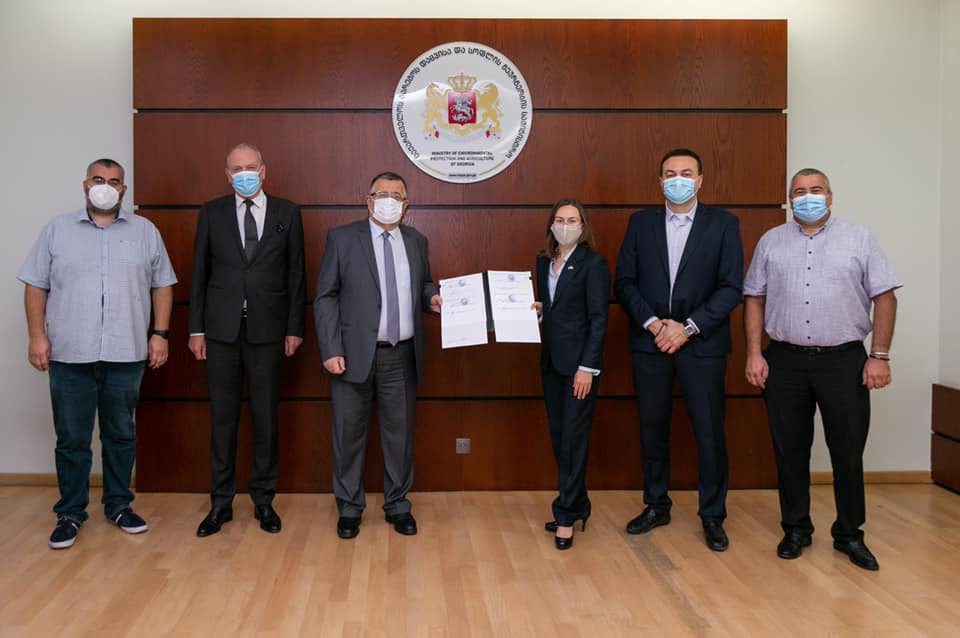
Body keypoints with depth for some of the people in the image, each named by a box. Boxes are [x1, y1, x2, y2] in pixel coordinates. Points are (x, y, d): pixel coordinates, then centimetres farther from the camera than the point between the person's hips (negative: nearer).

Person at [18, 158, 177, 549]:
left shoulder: (145, 231, 8)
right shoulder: (57, 230, 7)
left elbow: (162, 285, 8)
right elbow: (36, 286, 6)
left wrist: (160, 334, 0)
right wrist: (37, 336, -3)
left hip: (126, 356, 1)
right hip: (69, 356, 0)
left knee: (121, 435, 10)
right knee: (71, 439, 5)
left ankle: (119, 505, 24)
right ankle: (70, 513, 17)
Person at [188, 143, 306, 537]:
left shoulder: (286, 213, 5)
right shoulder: (211, 213, 6)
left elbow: (296, 274, 4)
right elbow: (200, 273, 6)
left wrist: (294, 328, -1)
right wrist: (196, 329, 2)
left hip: (267, 330, 0)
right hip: (222, 330, 1)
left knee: (266, 418, 6)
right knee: (222, 418, 6)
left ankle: (264, 500, 19)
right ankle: (221, 502, 18)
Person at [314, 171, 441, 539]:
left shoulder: (417, 242, 10)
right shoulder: (342, 239, -2)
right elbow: (325, 298, -3)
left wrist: (431, 298, -3)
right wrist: (331, 350, -11)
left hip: (401, 356, 3)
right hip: (354, 355, -3)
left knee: (400, 432, 11)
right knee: (349, 433, 7)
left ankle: (397, 505, 27)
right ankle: (349, 508, 24)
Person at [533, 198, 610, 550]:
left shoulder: (593, 263, -9)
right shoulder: (544, 261, 11)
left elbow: (599, 319, -12)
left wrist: (587, 367, -16)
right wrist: (536, 309, -2)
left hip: (579, 362, -7)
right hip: (551, 361, 7)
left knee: (574, 438, -2)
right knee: (559, 437, 12)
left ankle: (567, 515, 7)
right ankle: (576, 505, 25)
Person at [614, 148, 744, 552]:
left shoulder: (723, 224, 1)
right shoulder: (640, 224, 7)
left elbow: (731, 288, -5)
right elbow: (625, 283, 4)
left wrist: (688, 328, -13)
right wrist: (653, 323, -10)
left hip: (702, 343, -2)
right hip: (650, 341, 2)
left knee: (709, 431, 2)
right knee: (652, 428, 10)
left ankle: (712, 515, 17)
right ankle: (656, 506, 25)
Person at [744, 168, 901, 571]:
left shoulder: (859, 239, 4)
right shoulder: (771, 242, 8)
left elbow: (885, 297, 1)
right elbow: (755, 299, 7)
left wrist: (880, 356, -6)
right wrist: (754, 354, -1)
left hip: (843, 360, -1)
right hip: (785, 362, 1)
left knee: (848, 453, 5)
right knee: (790, 451, 8)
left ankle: (850, 534, 21)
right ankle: (796, 529, 23)